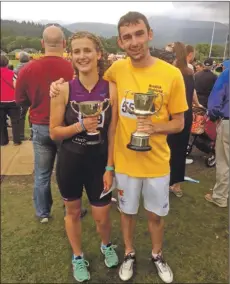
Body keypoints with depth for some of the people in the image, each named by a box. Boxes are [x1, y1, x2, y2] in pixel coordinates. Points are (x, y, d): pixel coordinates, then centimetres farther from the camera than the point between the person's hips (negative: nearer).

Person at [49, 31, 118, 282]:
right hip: (70, 161, 0)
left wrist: (109, 169, -6)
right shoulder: (64, 90, -10)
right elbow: (54, 132, -7)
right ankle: (78, 257, 46)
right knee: (73, 212, 18)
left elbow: (112, 134, -5)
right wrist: (80, 126, -24)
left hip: (99, 161, 0)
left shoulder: (110, 89, -9)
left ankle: (106, 246, 49)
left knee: (102, 217, 12)